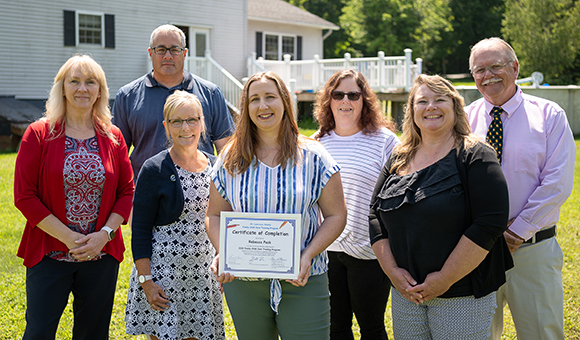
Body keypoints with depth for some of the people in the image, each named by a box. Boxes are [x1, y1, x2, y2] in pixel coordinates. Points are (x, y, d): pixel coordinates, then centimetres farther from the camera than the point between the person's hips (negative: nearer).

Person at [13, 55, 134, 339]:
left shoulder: (113, 137, 6)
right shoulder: (39, 134, -2)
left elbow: (127, 192, 7)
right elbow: (24, 196, -6)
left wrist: (105, 234, -9)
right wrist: (68, 237, -13)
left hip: (101, 255, 3)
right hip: (49, 255, -2)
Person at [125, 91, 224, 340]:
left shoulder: (215, 167, 7)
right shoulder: (154, 170, -7)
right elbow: (140, 231, -7)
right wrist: (145, 280, -13)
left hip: (203, 272, 4)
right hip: (163, 271, -4)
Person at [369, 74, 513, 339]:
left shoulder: (475, 157, -7)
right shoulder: (398, 160, 9)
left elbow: (490, 224, -16)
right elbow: (375, 216, 9)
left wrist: (445, 278, -16)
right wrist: (392, 271, -4)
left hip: (462, 295, -5)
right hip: (406, 292, 5)